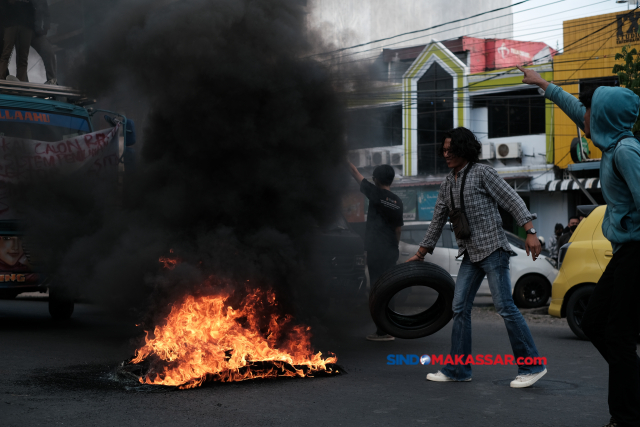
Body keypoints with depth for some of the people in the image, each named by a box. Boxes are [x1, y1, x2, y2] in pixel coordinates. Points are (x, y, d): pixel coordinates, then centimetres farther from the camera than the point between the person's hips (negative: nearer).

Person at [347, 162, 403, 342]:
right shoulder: (397, 202, 9)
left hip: (376, 251, -6)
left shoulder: (375, 194, -6)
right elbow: (398, 229, 13)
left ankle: (384, 331, -9)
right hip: (391, 251, 6)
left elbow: (356, 174, 3)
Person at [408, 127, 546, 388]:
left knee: (505, 307, -10)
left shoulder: (482, 173, -6)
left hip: (493, 249, -8)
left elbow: (513, 201, -10)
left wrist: (530, 232, -21)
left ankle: (532, 366, -4)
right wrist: (420, 254, 25)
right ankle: (457, 369, 11)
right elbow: (437, 221, 23)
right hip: (470, 254, 8)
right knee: (460, 308, 5)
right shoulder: (447, 185, 16)